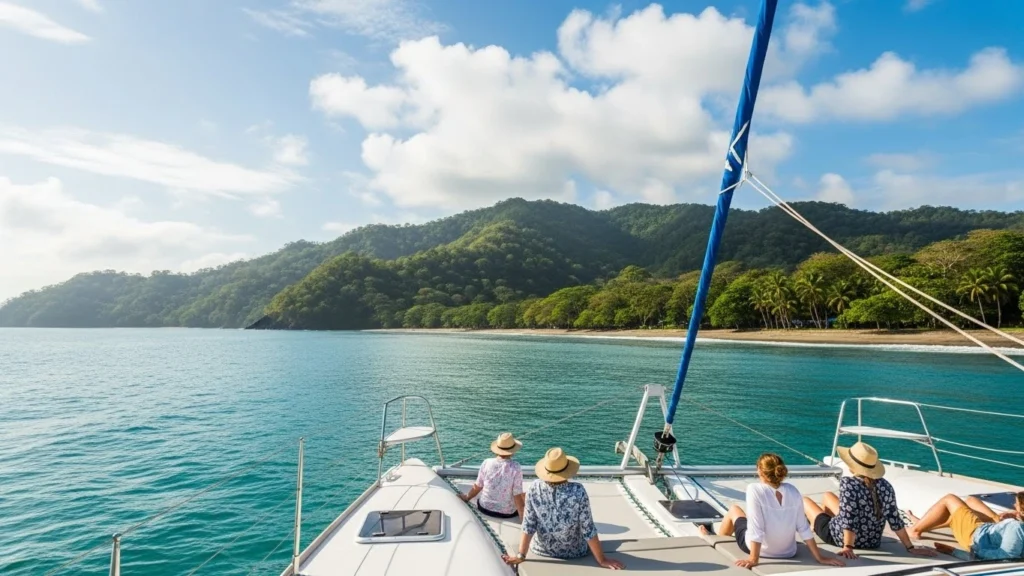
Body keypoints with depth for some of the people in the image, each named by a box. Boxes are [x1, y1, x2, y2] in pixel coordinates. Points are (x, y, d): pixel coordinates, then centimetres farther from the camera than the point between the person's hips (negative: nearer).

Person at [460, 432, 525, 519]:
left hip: (485, 508, 3)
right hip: (507, 513, -3)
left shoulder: (487, 463, -12)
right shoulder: (516, 467, -21)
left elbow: (477, 487, 0)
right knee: (524, 496, 22)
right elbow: (517, 496, -19)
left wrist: (467, 498, 19)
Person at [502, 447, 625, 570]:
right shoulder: (578, 491, -29)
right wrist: (602, 559, -10)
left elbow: (528, 526, -15)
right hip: (573, 552, -1)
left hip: (541, 550, 2)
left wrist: (521, 555, -6)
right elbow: (588, 529, -21)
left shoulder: (534, 489, -22)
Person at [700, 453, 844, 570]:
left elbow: (756, 529, -27)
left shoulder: (755, 490, -27)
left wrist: (754, 559, -21)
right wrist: (820, 558, 0)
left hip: (759, 548, -4)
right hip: (788, 552, 4)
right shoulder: (793, 491, -13)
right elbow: (803, 528, -9)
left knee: (734, 509, 24)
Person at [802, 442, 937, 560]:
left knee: (805, 500, 21)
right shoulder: (885, 486, -11)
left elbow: (849, 520, -30)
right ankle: (815, 526, 54)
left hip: (838, 537, -6)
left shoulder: (848, 483, -28)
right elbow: (895, 520, -8)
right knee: (828, 495, 29)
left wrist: (848, 547, -24)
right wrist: (911, 548, 1)